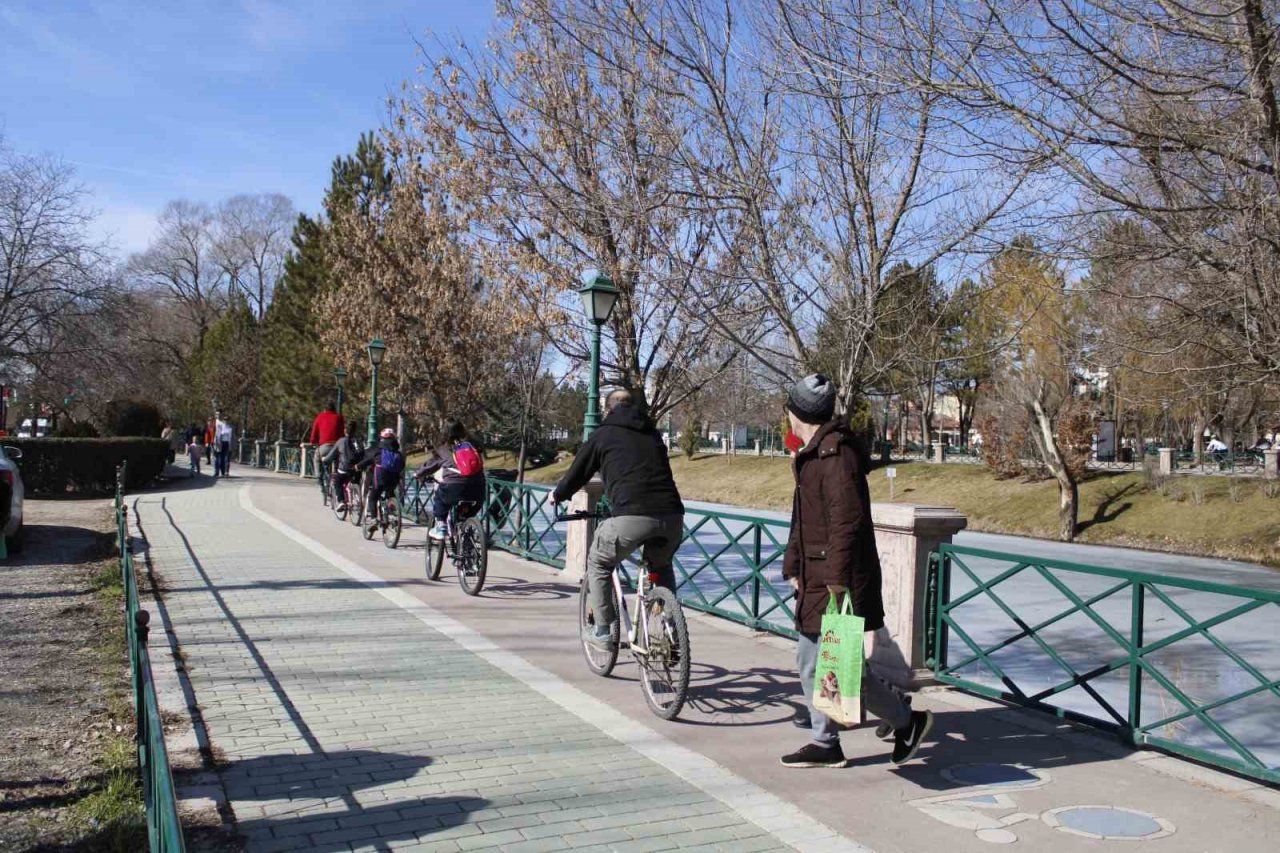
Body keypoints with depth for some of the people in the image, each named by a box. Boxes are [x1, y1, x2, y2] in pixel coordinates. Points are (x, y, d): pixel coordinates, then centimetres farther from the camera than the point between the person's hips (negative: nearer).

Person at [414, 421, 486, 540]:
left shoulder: (444, 449, 12)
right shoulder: (471, 445, 21)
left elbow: (430, 465, 23)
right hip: (477, 491, 3)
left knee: (438, 497, 26)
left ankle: (440, 527, 18)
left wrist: (418, 474, 41)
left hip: (455, 489, -3)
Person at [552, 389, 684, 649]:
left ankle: (603, 631, 19)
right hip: (672, 517, 5)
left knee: (598, 564, 21)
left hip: (632, 516, -4)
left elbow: (578, 473, 21)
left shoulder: (603, 434, 14)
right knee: (661, 567, 32)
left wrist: (558, 495, 42)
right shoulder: (653, 435, 27)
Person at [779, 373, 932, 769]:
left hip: (840, 584, -10)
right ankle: (825, 743, 22)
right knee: (810, 662, 13)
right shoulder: (812, 454, 16)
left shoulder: (836, 452, -17)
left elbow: (847, 518, -24)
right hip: (816, 581, 10)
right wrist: (792, 566, 20)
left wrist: (837, 577, -25)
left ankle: (908, 721, 15)